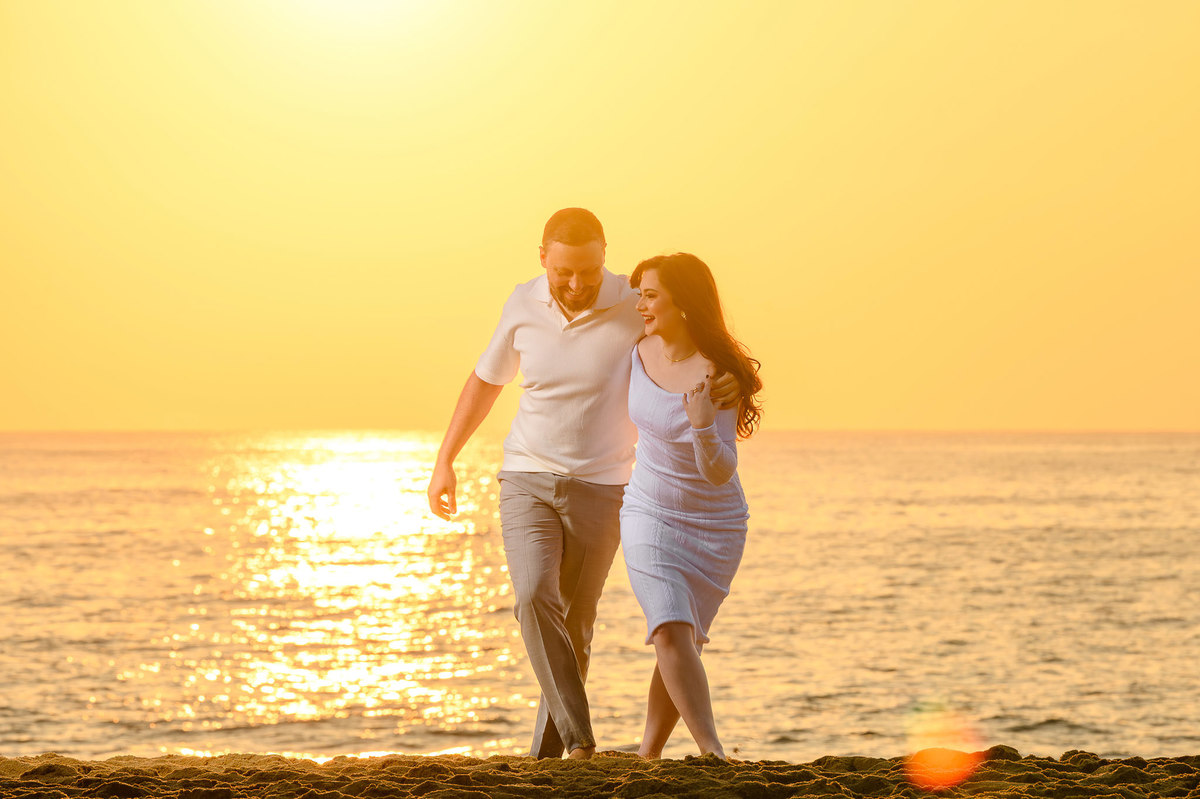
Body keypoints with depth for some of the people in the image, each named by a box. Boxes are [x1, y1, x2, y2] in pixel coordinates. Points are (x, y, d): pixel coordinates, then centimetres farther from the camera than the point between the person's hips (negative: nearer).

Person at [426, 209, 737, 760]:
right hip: (527, 482, 1)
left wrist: (730, 381, -30)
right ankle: (579, 739, -22)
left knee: (573, 627, 3)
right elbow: (485, 380, 14)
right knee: (534, 597, -22)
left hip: (600, 490, -1)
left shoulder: (635, 308, -11)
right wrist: (444, 461, 14)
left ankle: (546, 755, 19)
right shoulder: (523, 306, -2)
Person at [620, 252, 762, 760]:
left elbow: (721, 472, -25)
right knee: (672, 632, -17)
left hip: (715, 526, -2)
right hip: (649, 514, 2)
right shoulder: (638, 354, -6)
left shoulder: (716, 374, -20)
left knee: (682, 643, 5)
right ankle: (712, 751, -24)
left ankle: (649, 753, 19)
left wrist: (703, 427, -40)